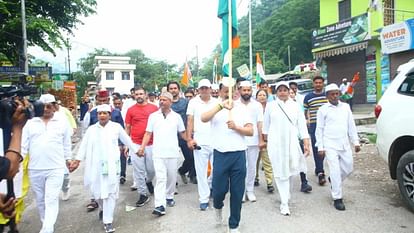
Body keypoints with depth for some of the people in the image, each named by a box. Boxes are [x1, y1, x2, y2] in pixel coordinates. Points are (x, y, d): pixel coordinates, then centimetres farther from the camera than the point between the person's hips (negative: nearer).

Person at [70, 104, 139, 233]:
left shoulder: (116, 127, 1)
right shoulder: (91, 129, 6)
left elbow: (127, 140, 10)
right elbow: (84, 145, 6)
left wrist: (136, 151, 16)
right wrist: (77, 160, 1)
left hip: (111, 165, -2)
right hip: (96, 165, 2)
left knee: (110, 192, -2)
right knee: (97, 191, 10)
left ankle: (107, 221, 6)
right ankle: (102, 208, 42)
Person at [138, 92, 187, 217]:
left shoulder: (176, 116, 5)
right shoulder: (153, 116, 5)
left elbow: (182, 133, 10)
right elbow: (148, 133, 4)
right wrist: (142, 147, -6)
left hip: (172, 152, 1)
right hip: (158, 153, -1)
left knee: (171, 177, 12)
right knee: (160, 178, -8)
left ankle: (169, 196, 33)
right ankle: (160, 205, -10)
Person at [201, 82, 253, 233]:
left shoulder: (241, 109, 6)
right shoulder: (216, 108, 3)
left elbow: (250, 131, 1)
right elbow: (203, 118, -19)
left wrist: (236, 127, -15)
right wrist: (221, 106, -26)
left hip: (238, 155, 1)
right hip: (220, 155, -1)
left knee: (237, 193, 7)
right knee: (219, 190, 3)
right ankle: (218, 207, 40)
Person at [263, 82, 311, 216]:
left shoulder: (295, 106, 6)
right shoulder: (270, 106, 4)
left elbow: (302, 125, 3)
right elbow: (266, 125, 13)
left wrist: (306, 144, -3)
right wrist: (266, 139, 18)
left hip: (291, 142, 1)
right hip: (275, 143, -1)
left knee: (292, 169, 1)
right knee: (280, 172, -1)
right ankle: (284, 203, 7)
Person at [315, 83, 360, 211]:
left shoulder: (346, 107, 9)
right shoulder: (323, 110, -1)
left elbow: (351, 125, 13)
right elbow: (319, 129, -1)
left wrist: (356, 142, 8)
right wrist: (320, 147, -5)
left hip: (344, 144, 4)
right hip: (330, 145, -4)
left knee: (348, 168, 10)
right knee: (335, 171, -6)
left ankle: (334, 181, 38)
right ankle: (337, 199, 5)